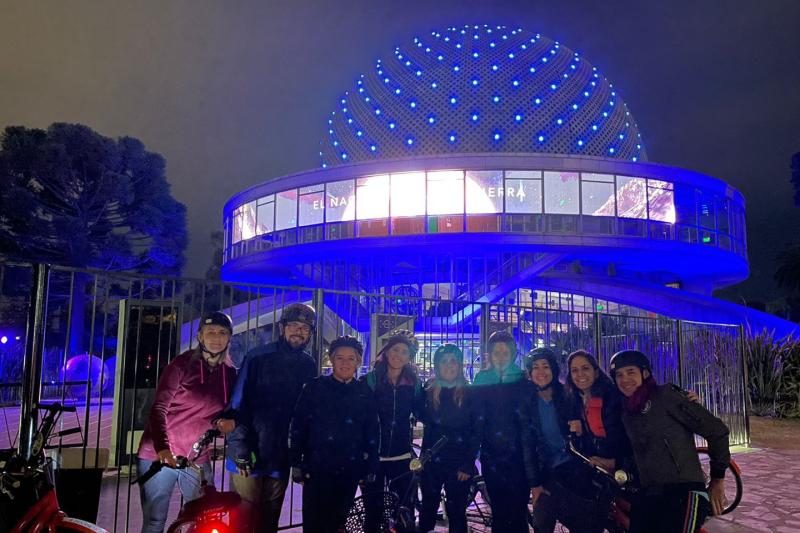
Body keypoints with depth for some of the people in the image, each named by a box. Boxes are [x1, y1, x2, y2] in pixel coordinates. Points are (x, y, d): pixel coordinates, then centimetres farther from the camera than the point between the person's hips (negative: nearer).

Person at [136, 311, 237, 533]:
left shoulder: (230, 374, 5)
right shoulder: (181, 365, -7)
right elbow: (158, 408, -16)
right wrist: (162, 447, -31)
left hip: (197, 460, 4)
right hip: (159, 455, -4)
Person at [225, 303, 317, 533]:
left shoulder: (308, 365, 5)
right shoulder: (258, 357, -7)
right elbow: (238, 404, -9)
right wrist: (240, 451, -15)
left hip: (280, 459, 4)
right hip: (249, 455, -4)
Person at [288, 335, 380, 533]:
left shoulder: (364, 393, 3)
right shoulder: (315, 387, -3)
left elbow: (372, 432, 6)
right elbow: (297, 426, -2)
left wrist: (371, 466, 5)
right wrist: (296, 462, -5)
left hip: (349, 470, 2)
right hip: (317, 467, -2)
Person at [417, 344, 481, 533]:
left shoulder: (469, 393, -3)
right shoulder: (429, 390, 5)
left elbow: (476, 431, -5)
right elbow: (424, 419, -1)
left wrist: (468, 464, -9)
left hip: (458, 464, -2)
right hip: (431, 461, 3)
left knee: (456, 511, 3)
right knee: (428, 508, 10)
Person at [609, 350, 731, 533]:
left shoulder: (665, 396, -5)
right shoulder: (626, 413, 15)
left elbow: (716, 430, -3)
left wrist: (717, 479, 1)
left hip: (683, 493, -6)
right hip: (647, 497, 6)